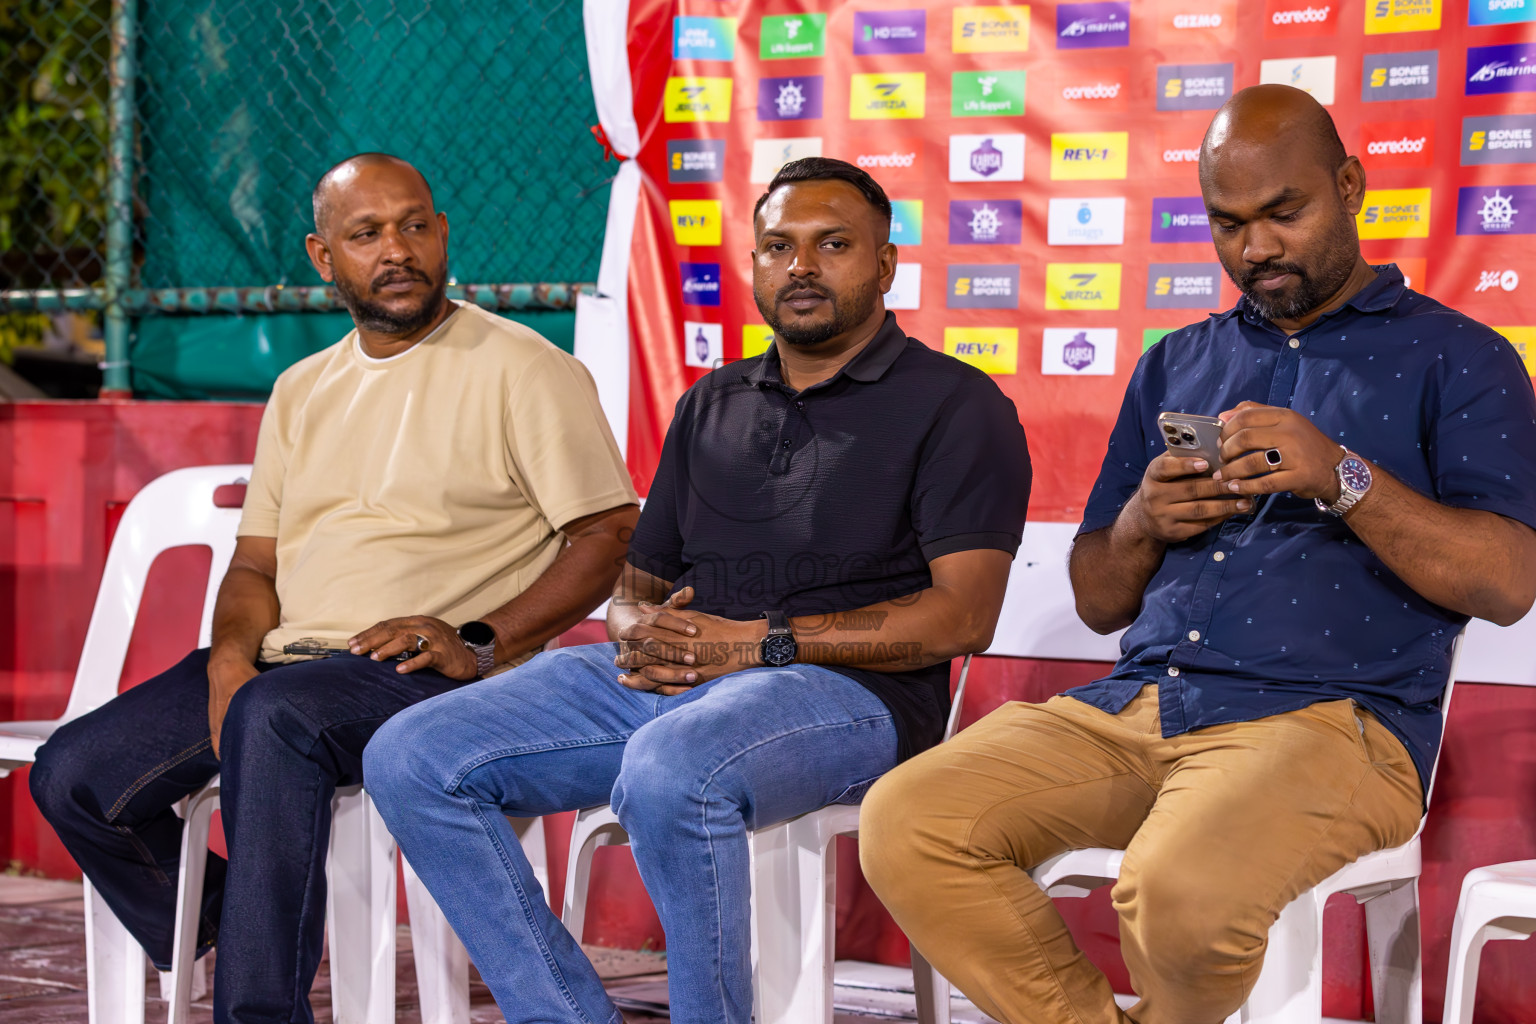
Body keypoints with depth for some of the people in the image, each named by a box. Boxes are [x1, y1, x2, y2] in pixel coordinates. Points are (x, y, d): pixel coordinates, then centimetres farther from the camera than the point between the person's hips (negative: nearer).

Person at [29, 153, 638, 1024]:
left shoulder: (523, 369, 1)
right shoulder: (304, 389, 21)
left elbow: (611, 534, -5)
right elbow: (257, 561, 20)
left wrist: (479, 644, -16)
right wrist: (232, 656, -3)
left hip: (430, 675, -7)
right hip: (285, 663, 7)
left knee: (274, 717, -38)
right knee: (75, 774, -9)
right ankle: (220, 935, 14)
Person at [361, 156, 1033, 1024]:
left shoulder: (957, 405, 4)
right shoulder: (711, 405, 24)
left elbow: (962, 617, -8)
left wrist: (758, 642, -13)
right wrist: (637, 633, -1)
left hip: (846, 692, -7)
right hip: (665, 684, 7)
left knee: (668, 771, -40)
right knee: (411, 759, -13)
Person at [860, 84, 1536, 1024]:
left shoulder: (1451, 357, 8)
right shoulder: (1175, 366, 23)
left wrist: (1344, 478, -16)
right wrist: (1142, 525, 0)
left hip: (1328, 720, -5)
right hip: (1132, 705, 5)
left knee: (1181, 889, -36)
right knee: (905, 824, -18)